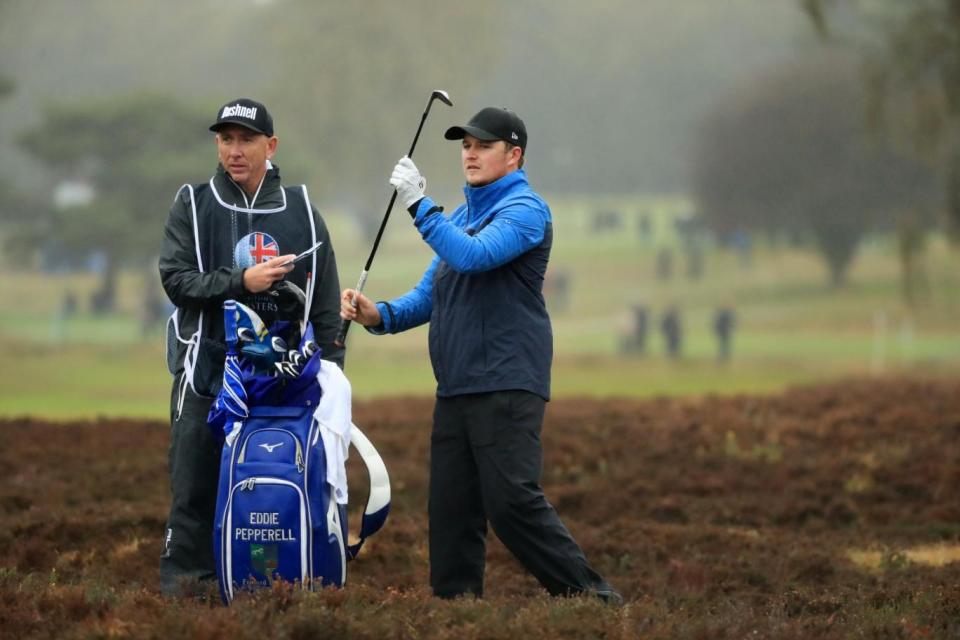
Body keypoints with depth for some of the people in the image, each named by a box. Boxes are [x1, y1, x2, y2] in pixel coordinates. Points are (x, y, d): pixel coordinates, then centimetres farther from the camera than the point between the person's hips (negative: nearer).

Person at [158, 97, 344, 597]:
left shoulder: (301, 210, 12)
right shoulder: (193, 205, 8)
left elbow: (326, 302, 12)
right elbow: (176, 279, -4)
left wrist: (330, 371, 5)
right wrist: (240, 282, -16)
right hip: (207, 372, -1)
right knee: (195, 486, -4)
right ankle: (182, 582, -1)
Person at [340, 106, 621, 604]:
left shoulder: (524, 209, -5)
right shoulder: (460, 217, 21)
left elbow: (474, 256, -23)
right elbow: (429, 296, 20)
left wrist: (419, 205, -19)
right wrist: (377, 315, 3)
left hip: (507, 385, -8)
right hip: (455, 388, 8)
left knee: (512, 500, -16)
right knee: (451, 508, 5)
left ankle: (588, 595, -11)